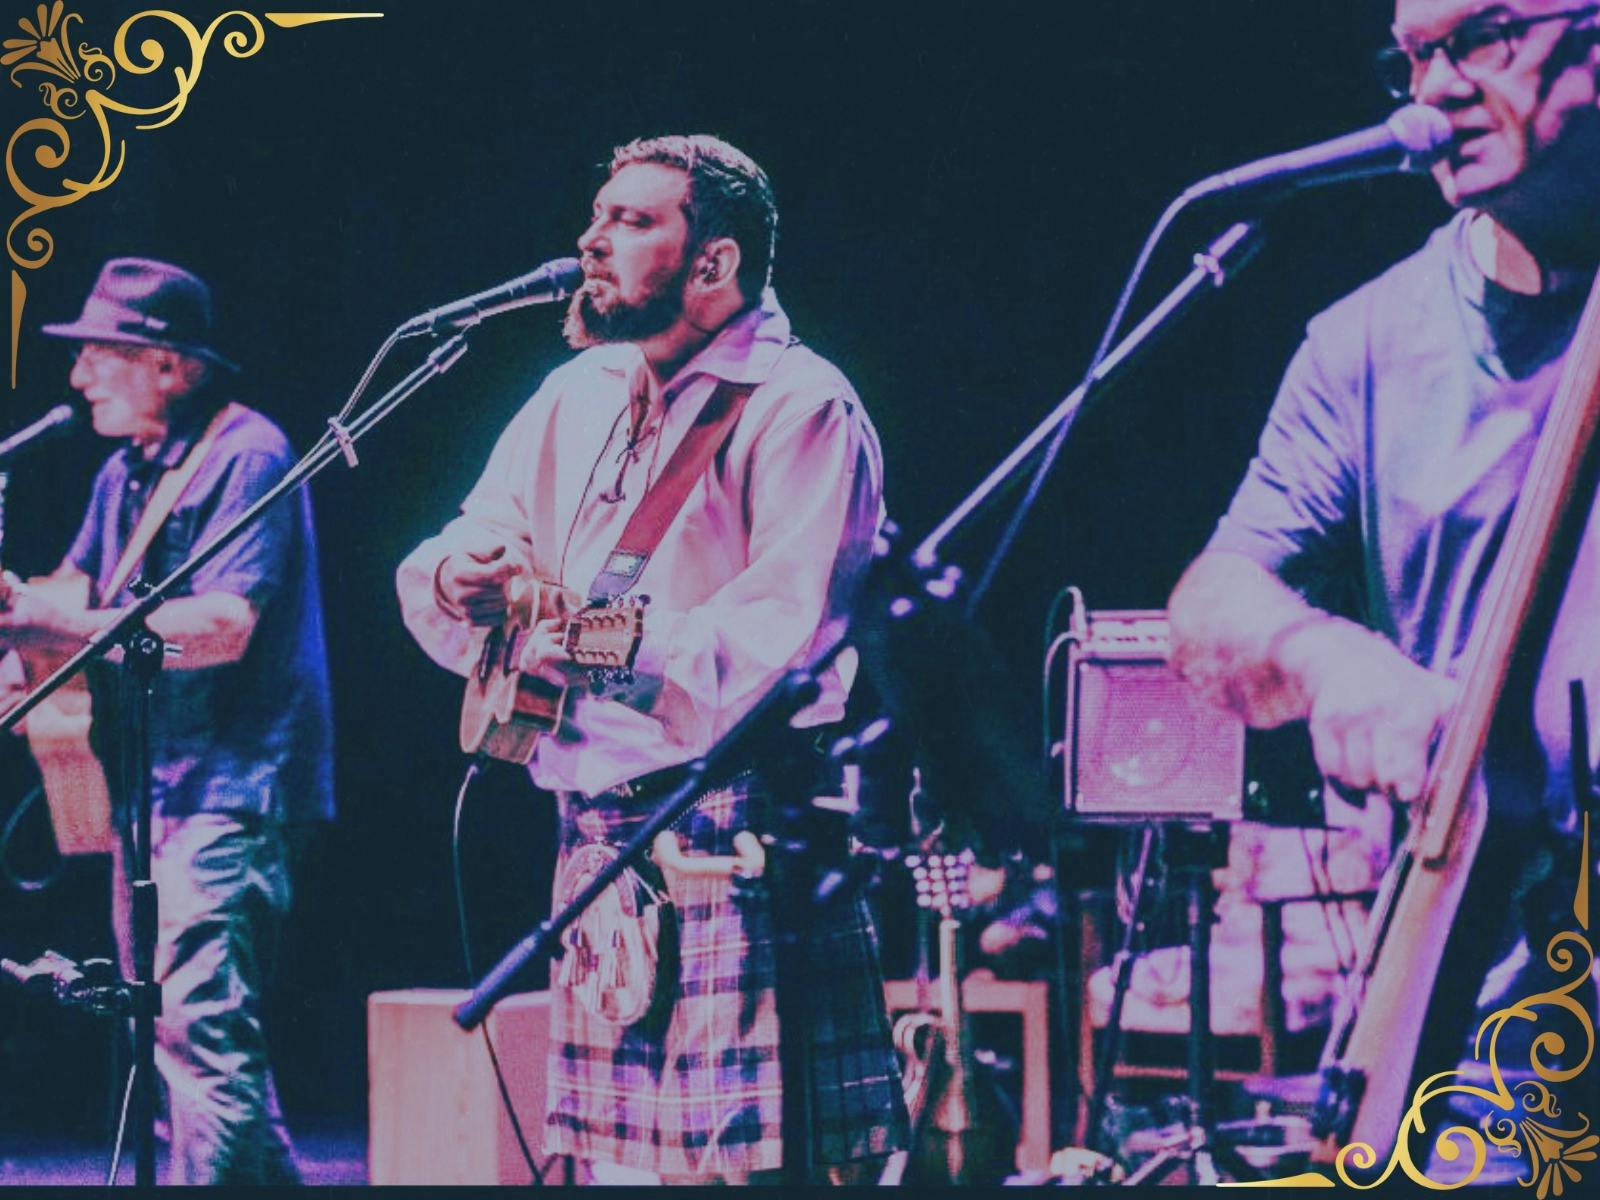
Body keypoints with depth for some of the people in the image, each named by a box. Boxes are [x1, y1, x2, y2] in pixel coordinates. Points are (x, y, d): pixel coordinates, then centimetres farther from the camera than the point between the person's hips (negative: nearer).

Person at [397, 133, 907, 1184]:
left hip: (738, 849, -7)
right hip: (595, 841, 8)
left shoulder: (797, 406, -7)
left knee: (750, 1155, -15)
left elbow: (780, 633, -18)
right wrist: (460, 578, -2)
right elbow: (441, 577, 21)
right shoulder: (576, 399, 18)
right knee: (607, 1155, 7)